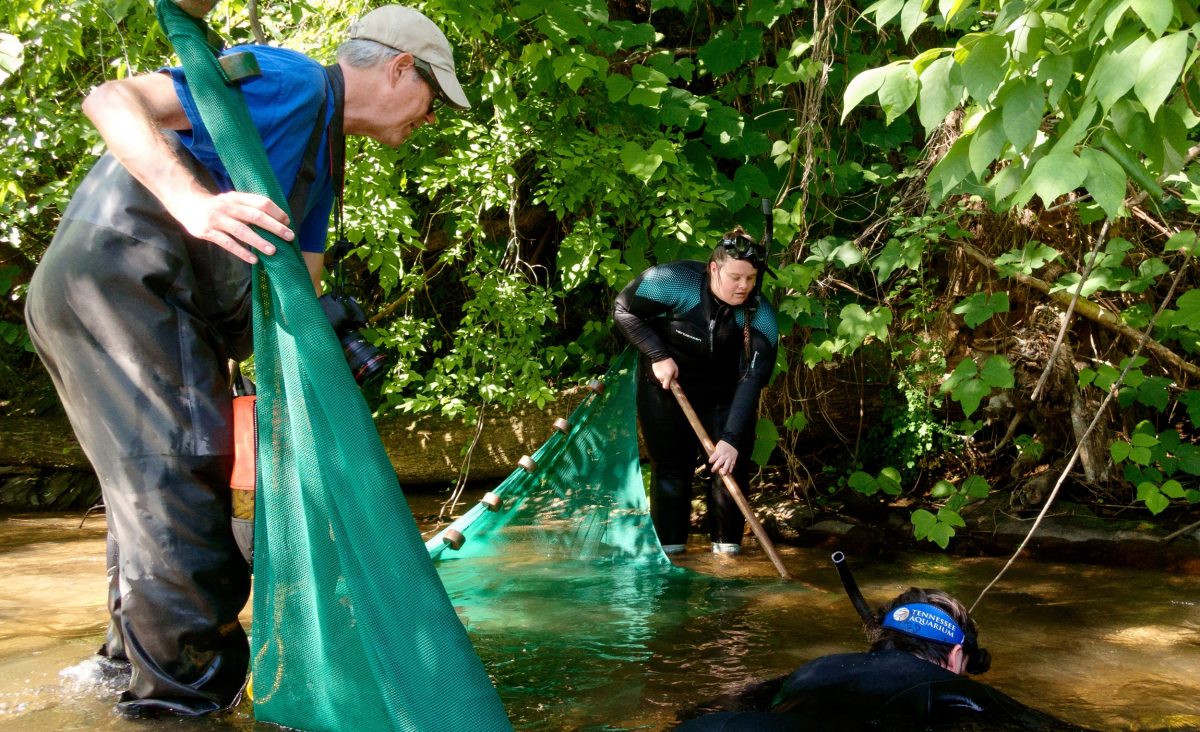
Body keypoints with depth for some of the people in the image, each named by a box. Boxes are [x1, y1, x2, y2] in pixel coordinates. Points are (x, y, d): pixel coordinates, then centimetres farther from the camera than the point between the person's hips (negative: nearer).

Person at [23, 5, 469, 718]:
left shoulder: (322, 153, 20)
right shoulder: (293, 80, -12)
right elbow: (111, 99, -21)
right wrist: (194, 202, -37)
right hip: (117, 271, -11)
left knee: (154, 478, 18)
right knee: (179, 465, -11)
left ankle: (139, 648, 33)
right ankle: (189, 683, -5)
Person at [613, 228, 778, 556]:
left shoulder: (760, 315, -23)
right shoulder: (673, 281, -28)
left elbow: (753, 378, -29)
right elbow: (623, 309, -14)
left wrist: (732, 438, -37)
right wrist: (658, 356, -21)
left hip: (724, 394, 1)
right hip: (666, 386, -1)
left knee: (730, 464, -4)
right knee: (671, 464, 1)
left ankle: (727, 543, 10)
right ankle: (670, 546, 11)